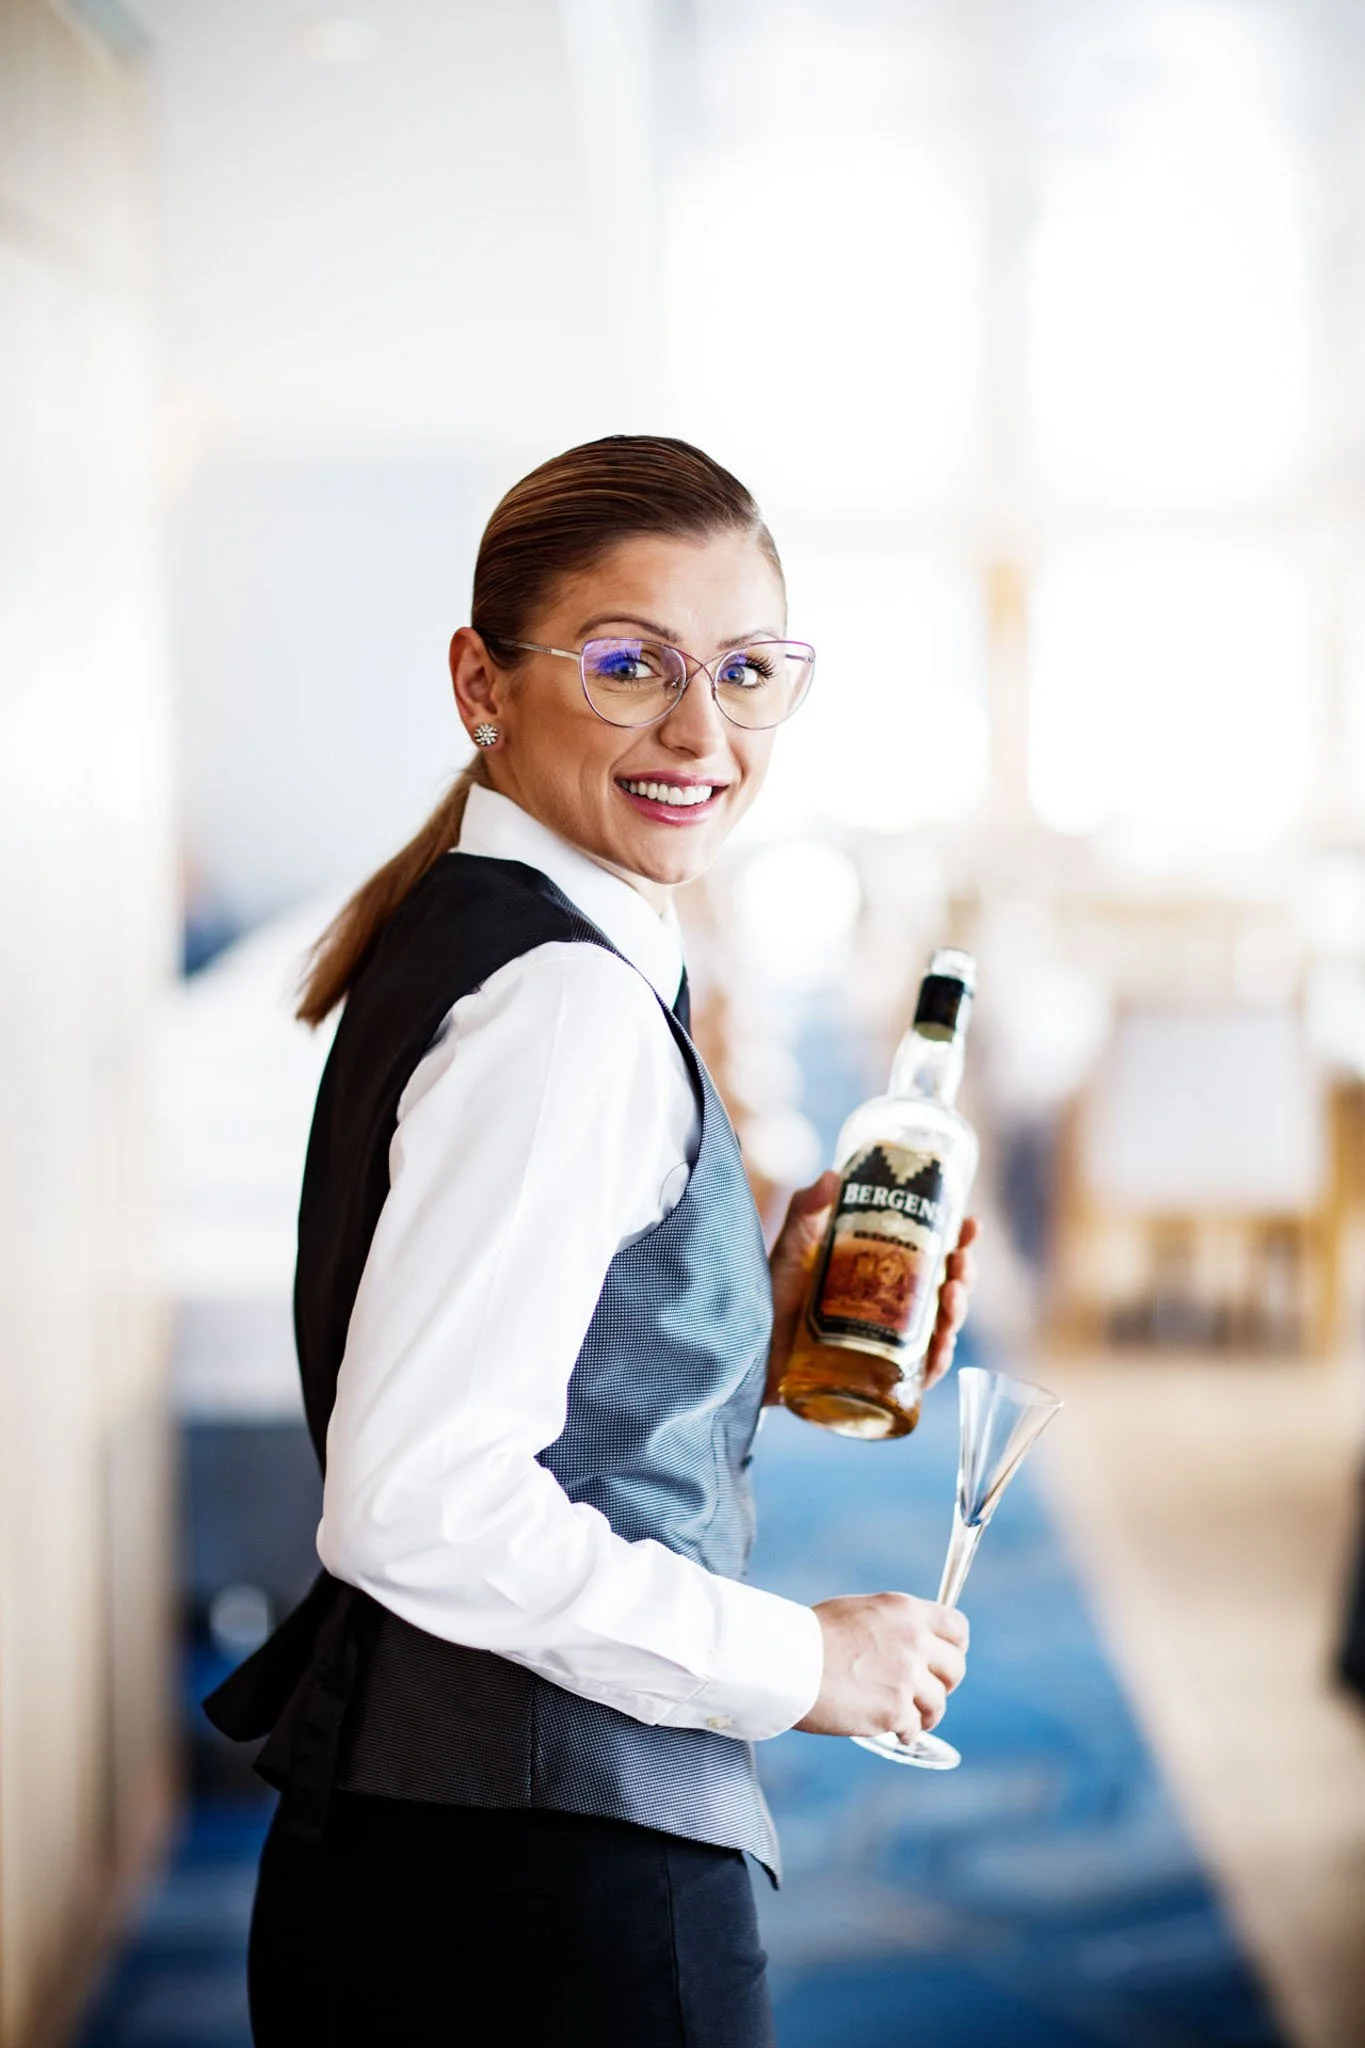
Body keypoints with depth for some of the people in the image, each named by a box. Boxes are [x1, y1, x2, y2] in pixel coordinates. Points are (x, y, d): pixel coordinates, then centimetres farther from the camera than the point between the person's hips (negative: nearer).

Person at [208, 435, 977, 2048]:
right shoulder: (569, 1002, -18)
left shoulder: (451, 942, 11)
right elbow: (420, 1508, -24)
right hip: (546, 1907, -9)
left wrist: (762, 1342, 8)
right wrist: (792, 1660, -15)